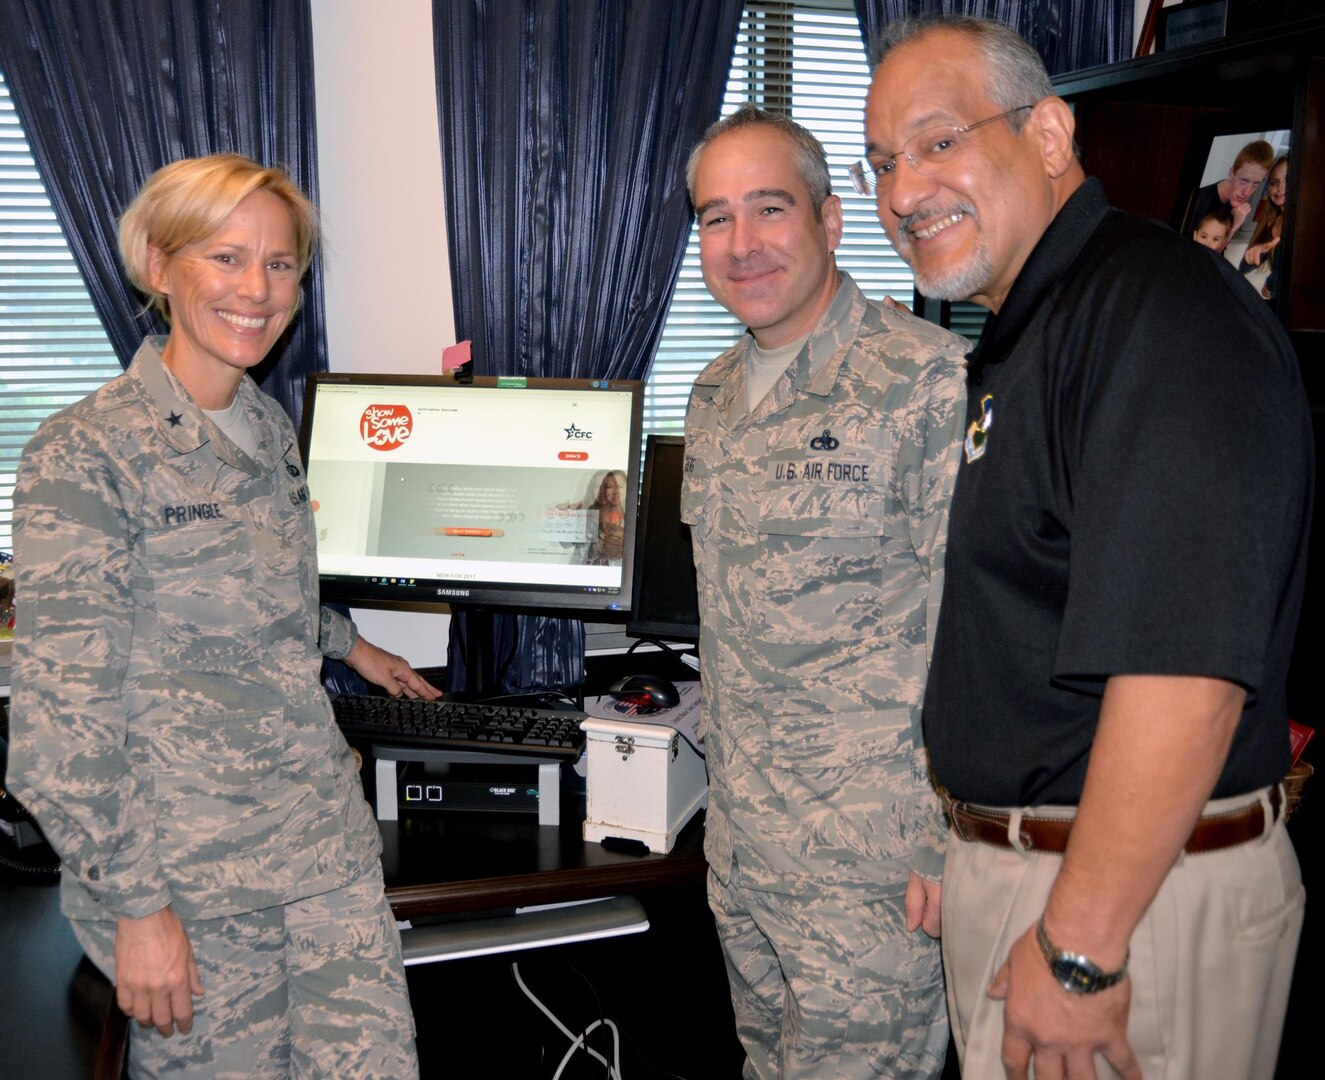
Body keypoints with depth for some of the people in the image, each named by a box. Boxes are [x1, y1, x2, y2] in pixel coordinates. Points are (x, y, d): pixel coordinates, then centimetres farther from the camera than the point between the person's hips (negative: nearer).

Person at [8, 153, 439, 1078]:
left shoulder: (270, 427, 10)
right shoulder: (85, 453, -14)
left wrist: (347, 643, 35)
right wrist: (134, 903, -17)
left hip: (327, 829, 7)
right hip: (188, 865, -6)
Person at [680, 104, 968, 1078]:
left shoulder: (928, 379, -15)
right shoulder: (716, 395, 10)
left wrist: (951, 841, -17)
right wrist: (725, 800, 18)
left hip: (873, 851, -7)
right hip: (739, 838, 7)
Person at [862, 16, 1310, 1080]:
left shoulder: (1159, 310, -20)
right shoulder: (1026, 335, 13)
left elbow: (1184, 665, -29)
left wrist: (1080, 946, -25)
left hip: (1128, 880, -9)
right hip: (1011, 856, 10)